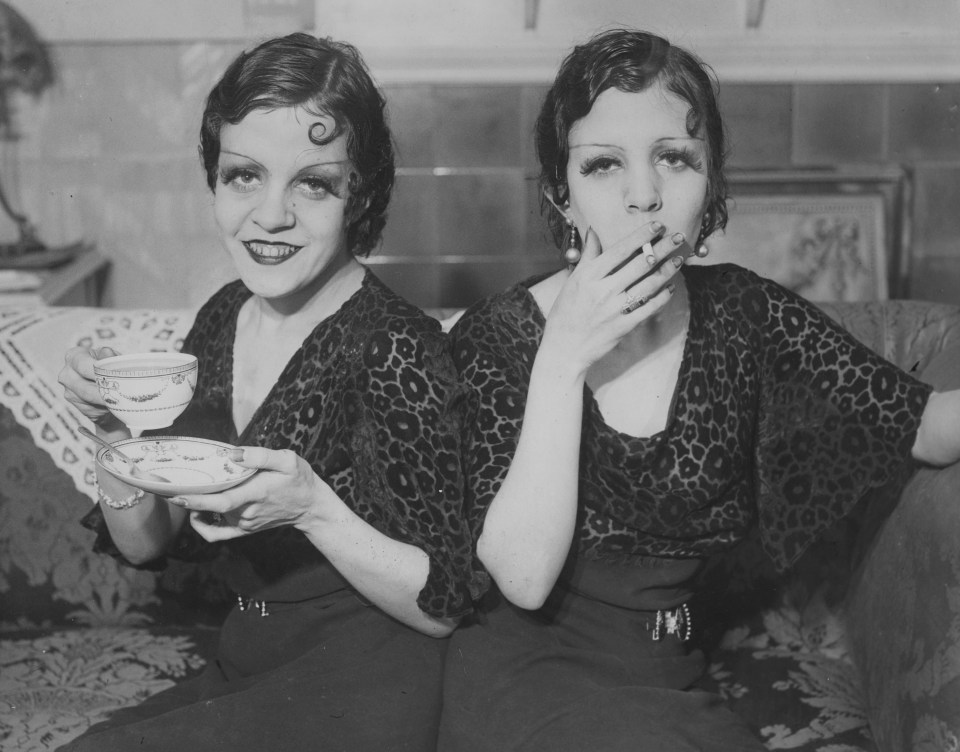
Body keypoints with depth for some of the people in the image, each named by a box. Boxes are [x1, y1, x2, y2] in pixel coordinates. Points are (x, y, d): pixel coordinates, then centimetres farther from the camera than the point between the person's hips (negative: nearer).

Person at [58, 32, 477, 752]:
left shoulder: (398, 347, -18)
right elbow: (145, 544, 9)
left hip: (363, 688, -6)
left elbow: (444, 606, -14)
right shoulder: (222, 319, 2)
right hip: (244, 666, 6)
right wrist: (120, 428, -10)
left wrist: (313, 509, -28)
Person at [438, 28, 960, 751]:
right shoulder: (493, 337, -8)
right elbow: (524, 579, -17)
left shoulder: (744, 313, 1)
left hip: (698, 678, 4)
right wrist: (563, 359, -20)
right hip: (539, 666, -4)